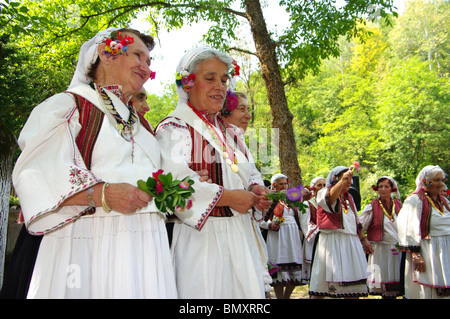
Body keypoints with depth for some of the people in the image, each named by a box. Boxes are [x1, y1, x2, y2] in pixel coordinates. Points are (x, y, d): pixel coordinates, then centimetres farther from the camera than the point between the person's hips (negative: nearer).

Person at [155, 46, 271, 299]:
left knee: (248, 290, 9)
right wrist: (227, 197, -18)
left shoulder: (225, 130, 16)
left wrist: (253, 192, 2)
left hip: (241, 237, 8)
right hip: (203, 239, -7)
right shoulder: (175, 127, -8)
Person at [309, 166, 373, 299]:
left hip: (351, 242, 7)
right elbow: (330, 198, -26)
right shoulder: (324, 193, 0)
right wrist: (342, 180, -36)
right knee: (326, 280, -7)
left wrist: (363, 239, 24)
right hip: (332, 242, -6)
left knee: (354, 283, 3)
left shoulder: (349, 197, 23)